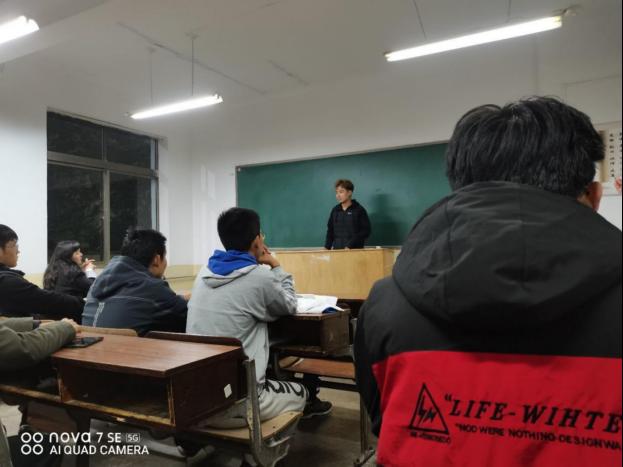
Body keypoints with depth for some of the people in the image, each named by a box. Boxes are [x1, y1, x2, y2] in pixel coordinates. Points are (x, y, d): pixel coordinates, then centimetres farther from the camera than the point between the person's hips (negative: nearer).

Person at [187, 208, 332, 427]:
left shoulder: (205, 272, 5)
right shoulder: (259, 277, -15)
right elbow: (289, 306, 6)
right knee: (301, 393, 22)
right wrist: (276, 266, 15)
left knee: (270, 382, 31)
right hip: (235, 404, -6)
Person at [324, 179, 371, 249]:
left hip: (355, 250, -4)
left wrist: (350, 245, -15)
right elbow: (330, 231, 17)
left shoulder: (359, 210, -4)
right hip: (337, 250, 4)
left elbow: (366, 231, -7)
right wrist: (327, 247, 6)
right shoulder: (335, 210, 10)